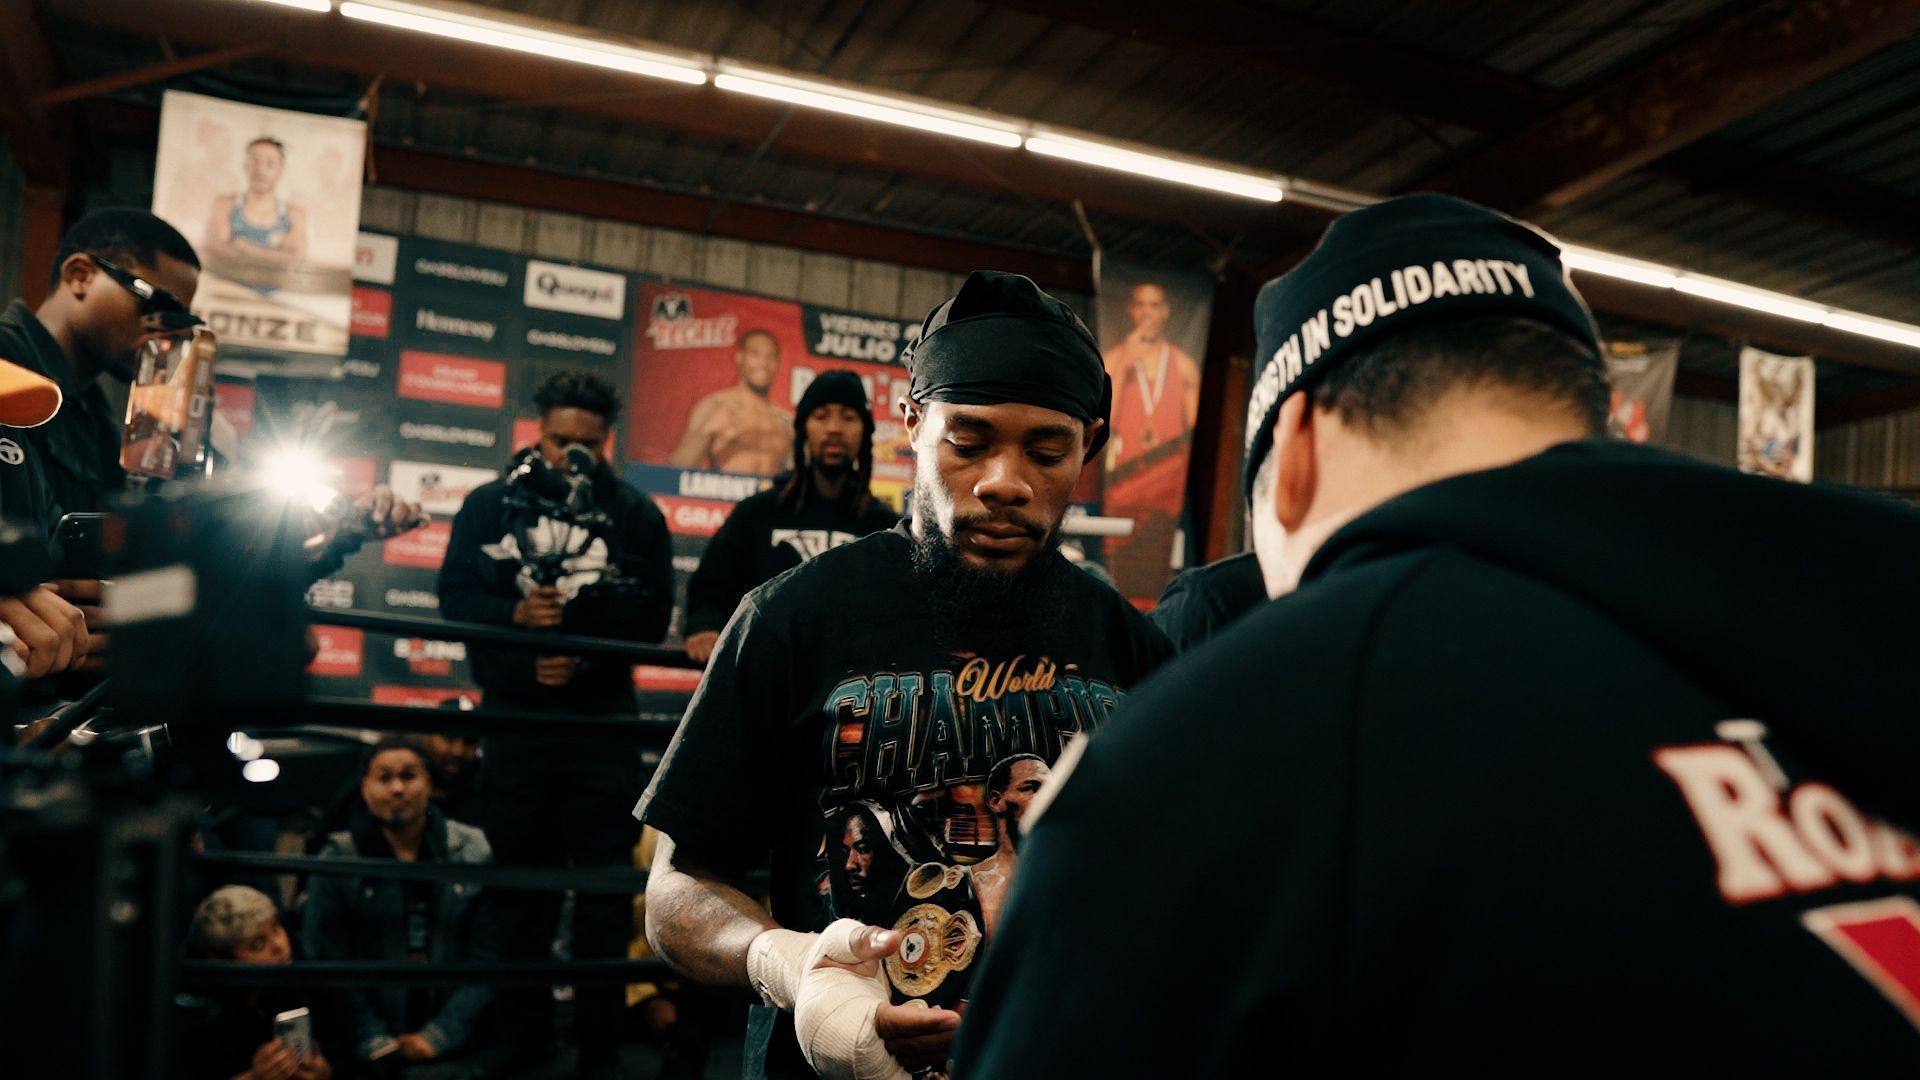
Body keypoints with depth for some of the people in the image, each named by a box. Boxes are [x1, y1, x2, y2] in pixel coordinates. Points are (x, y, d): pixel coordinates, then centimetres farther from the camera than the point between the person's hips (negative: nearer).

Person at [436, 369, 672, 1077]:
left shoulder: (637, 516, 2)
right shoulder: (490, 505, 5)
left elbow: (651, 620, -3)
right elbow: (456, 596, -1)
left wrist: (584, 658, -16)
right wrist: (516, 614, -20)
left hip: (600, 716, -1)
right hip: (514, 714, 2)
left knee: (603, 882, 0)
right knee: (519, 877, 9)